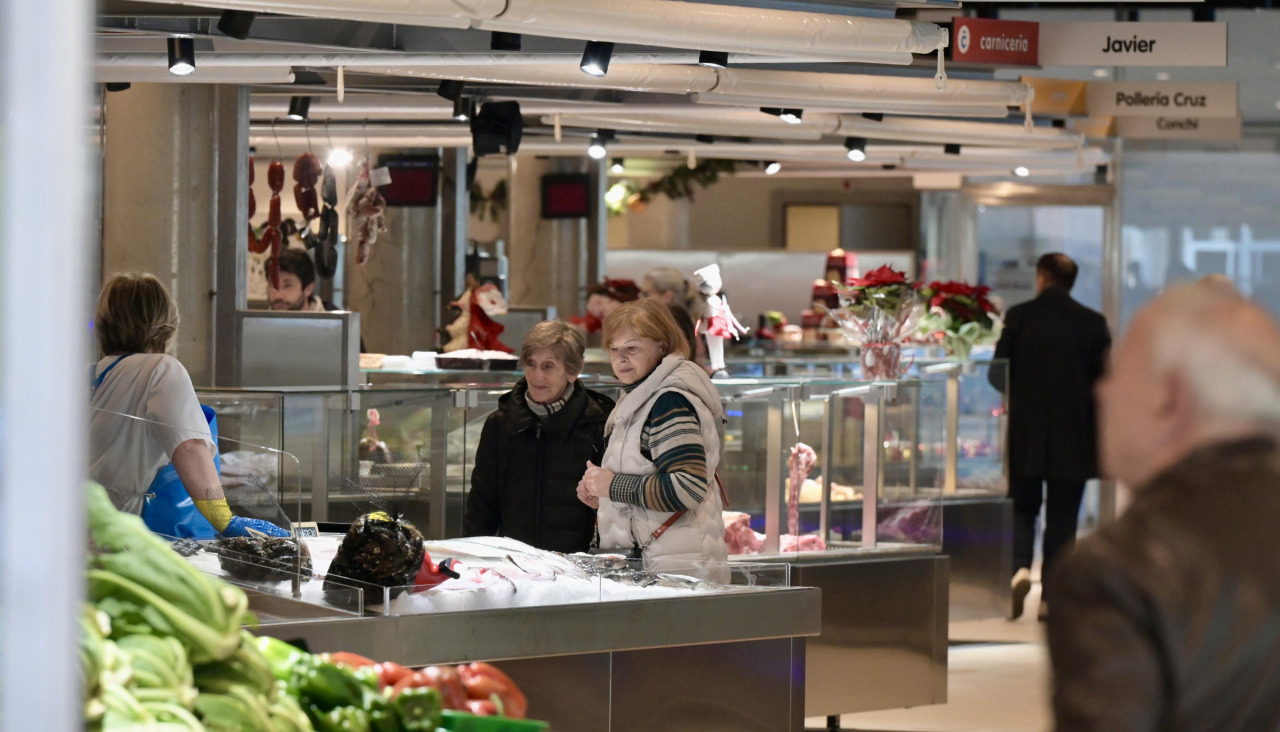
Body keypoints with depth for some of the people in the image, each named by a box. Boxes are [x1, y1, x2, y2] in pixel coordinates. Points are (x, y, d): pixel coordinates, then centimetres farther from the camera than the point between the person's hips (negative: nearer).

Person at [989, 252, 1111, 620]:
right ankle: (1051, 595, 5)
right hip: (1073, 436, 1)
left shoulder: (1019, 317, -5)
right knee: (1062, 516, 7)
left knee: (1022, 507, 13)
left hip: (1025, 436, -1)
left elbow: (997, 374, -3)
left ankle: (1020, 567, -12)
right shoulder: (1093, 323, -1)